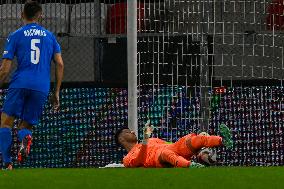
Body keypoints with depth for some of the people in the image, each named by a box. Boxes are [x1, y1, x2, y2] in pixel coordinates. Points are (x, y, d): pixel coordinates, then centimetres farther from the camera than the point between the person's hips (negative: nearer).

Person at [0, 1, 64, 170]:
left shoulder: (16, 36, 8)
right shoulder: (49, 36, 17)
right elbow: (60, 64, 11)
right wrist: (57, 93, 16)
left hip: (20, 84, -3)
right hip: (42, 87, 3)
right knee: (26, 126, 14)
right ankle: (26, 137, -24)